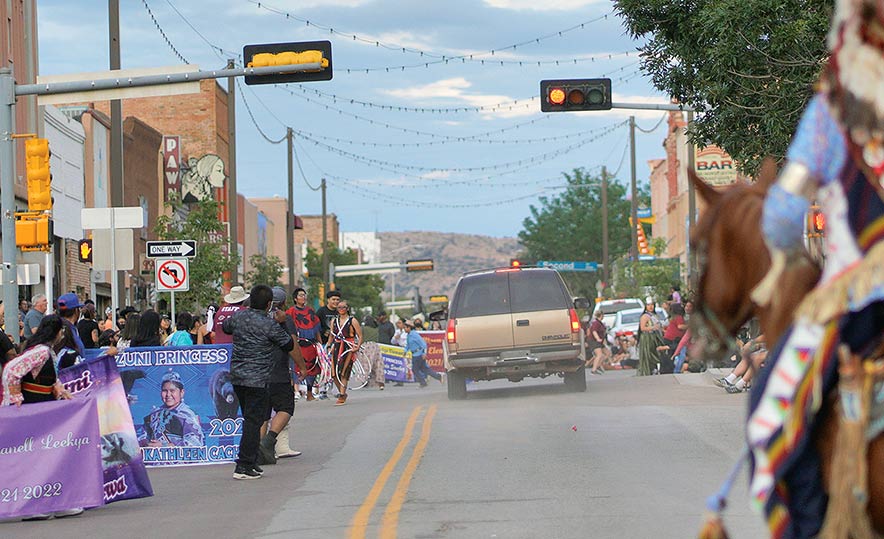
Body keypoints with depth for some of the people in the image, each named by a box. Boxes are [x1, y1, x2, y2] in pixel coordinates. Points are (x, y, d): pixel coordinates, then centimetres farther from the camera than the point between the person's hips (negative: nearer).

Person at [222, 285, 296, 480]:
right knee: (253, 421, -5)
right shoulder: (269, 325, -13)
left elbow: (224, 327, 28)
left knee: (250, 418, 18)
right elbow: (289, 345, -1)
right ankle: (244, 467, -9)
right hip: (257, 379, -7)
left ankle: (251, 462, 22)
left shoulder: (238, 317, 5)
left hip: (236, 376, 7)